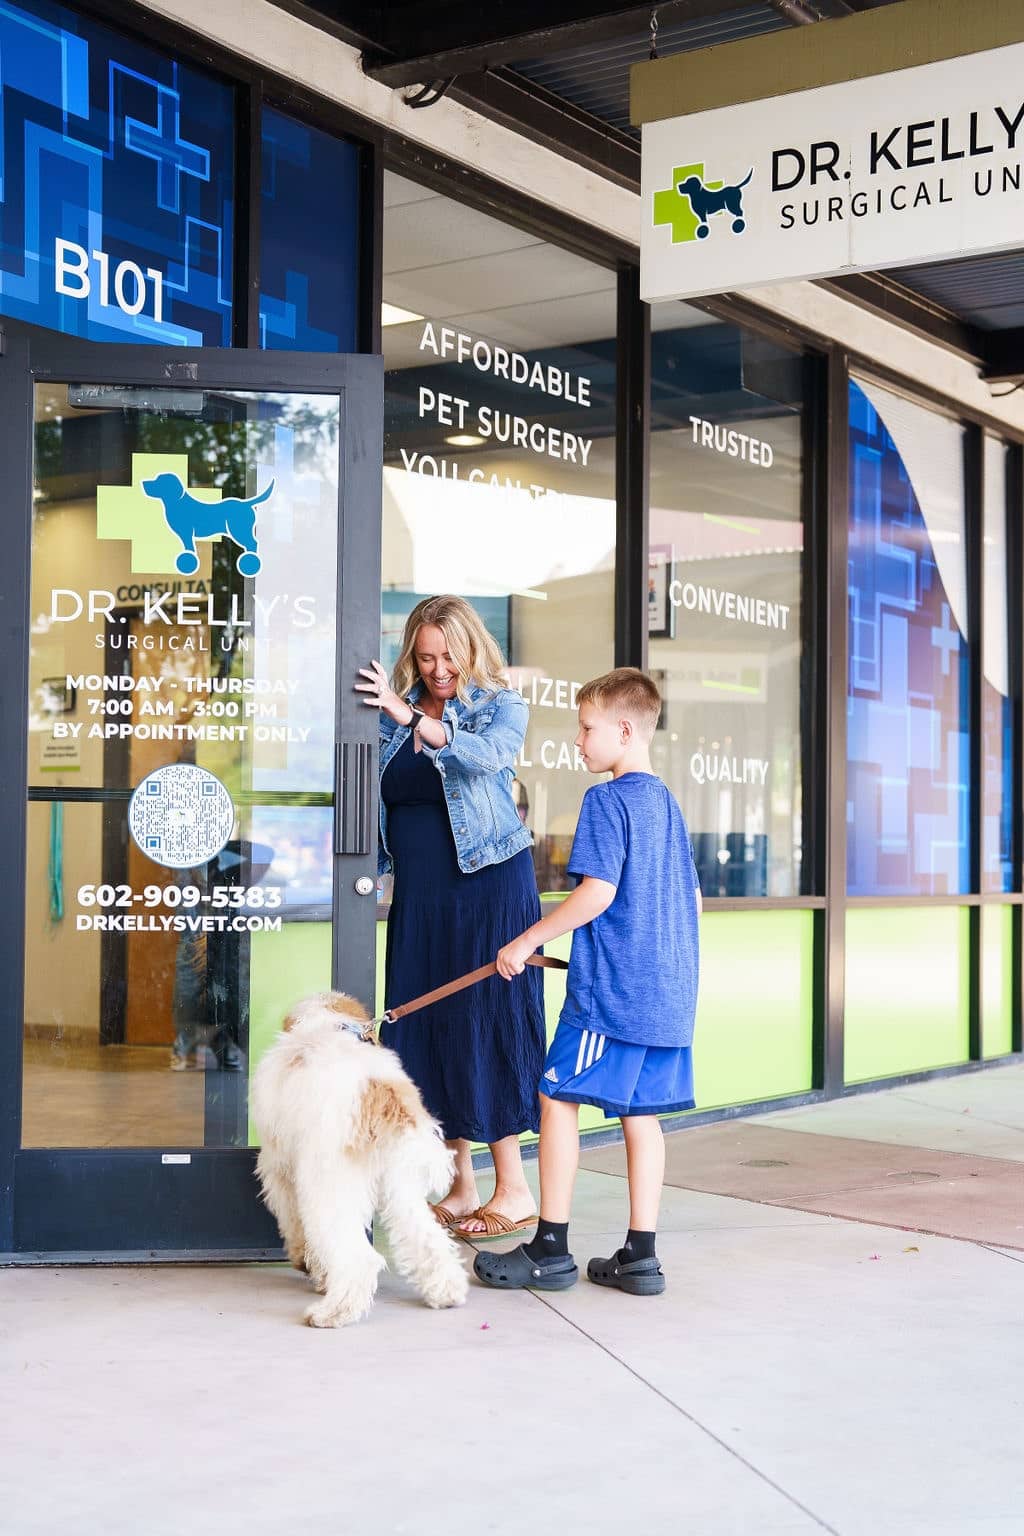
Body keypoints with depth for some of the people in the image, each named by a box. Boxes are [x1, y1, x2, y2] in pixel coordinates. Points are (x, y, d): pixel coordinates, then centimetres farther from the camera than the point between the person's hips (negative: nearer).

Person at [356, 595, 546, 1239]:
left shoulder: (502, 704, 1)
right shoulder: (394, 715, 11)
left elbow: (489, 753, -21)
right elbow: (375, 796, 17)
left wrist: (411, 717, -28)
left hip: (488, 884, -5)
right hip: (419, 891, 5)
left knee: (485, 1022, -7)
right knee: (428, 1027, 4)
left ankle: (514, 1190, 0)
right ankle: (459, 1187, 13)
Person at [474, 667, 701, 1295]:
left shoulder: (607, 799, -10)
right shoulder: (667, 802, 15)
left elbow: (598, 891, -19)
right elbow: (693, 899, 19)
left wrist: (527, 942, -12)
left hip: (609, 986, -8)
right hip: (668, 989, 8)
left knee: (558, 1098, 0)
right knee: (641, 1112, 9)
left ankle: (550, 1250, 5)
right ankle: (640, 1257, 11)